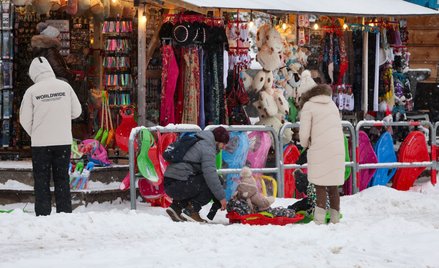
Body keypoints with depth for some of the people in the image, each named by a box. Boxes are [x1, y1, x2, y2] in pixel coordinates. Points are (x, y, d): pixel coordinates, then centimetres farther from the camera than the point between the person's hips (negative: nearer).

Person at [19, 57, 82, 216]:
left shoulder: (32, 91, -8)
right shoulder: (65, 86, -2)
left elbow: (25, 120, -3)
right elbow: (76, 111, 6)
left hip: (40, 143, -2)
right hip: (63, 141, 2)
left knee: (41, 181, 6)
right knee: (62, 179, 11)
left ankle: (43, 214, 3)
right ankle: (65, 213, 11)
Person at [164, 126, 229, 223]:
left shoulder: (198, 143, 26)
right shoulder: (208, 149, -7)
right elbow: (210, 174, -17)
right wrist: (221, 197, -10)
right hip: (178, 185, -10)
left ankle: (176, 206, 13)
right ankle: (191, 211, -10)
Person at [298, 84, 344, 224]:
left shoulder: (308, 106, -1)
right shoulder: (331, 104, 18)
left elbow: (304, 133, -7)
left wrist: (305, 144, 14)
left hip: (320, 151, -5)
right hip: (338, 150, 5)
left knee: (320, 186, -3)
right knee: (333, 187, 13)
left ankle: (319, 221, -9)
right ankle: (335, 219, 15)